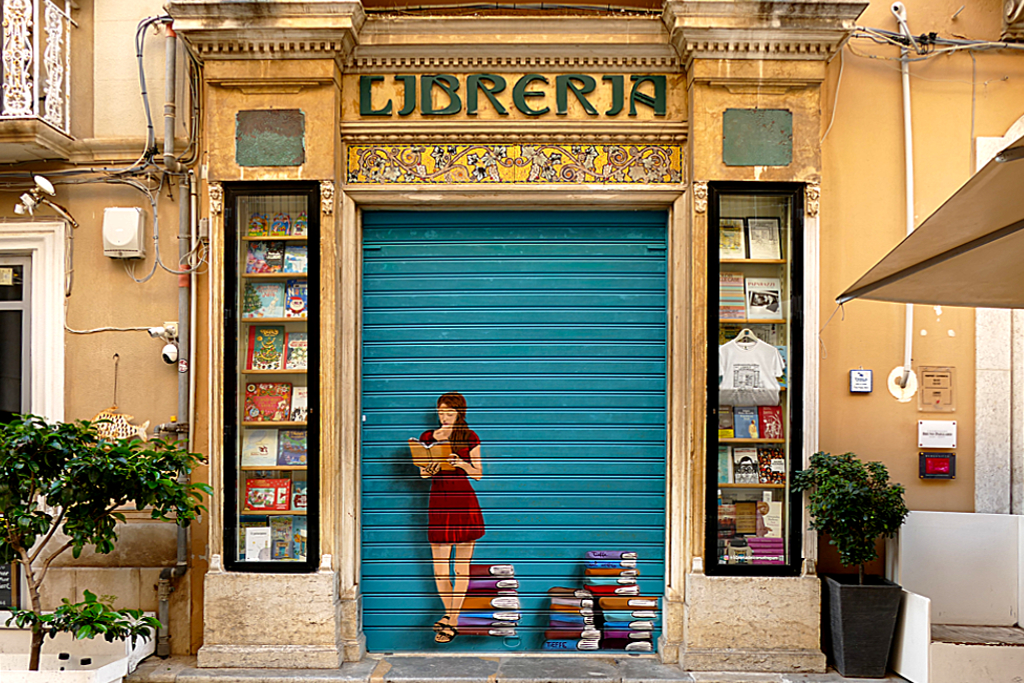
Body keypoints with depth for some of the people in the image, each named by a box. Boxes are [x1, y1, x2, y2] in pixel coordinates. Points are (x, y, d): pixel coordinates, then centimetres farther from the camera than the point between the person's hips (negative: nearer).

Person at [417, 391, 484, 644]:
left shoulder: (470, 438, 4)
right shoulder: (428, 437, 8)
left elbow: (478, 474, 5)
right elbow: (422, 473, 9)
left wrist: (462, 464, -13)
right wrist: (430, 468, -13)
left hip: (465, 503, -1)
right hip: (439, 503, 2)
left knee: (461, 565, 1)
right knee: (439, 567, 1)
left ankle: (453, 623, 9)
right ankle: (449, 612, 24)